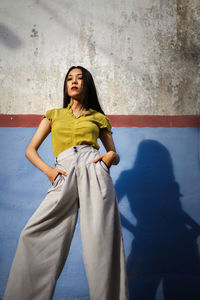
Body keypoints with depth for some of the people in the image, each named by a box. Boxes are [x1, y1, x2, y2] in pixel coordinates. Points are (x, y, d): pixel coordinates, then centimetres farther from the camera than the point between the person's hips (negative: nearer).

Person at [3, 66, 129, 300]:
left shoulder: (98, 118, 20)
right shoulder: (54, 115, 22)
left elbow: (114, 154, 22)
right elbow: (30, 150, 17)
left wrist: (112, 155, -3)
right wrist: (48, 170, -1)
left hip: (93, 170, -1)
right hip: (64, 177, 1)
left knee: (101, 237, -10)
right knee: (34, 234, -7)